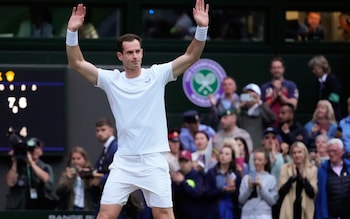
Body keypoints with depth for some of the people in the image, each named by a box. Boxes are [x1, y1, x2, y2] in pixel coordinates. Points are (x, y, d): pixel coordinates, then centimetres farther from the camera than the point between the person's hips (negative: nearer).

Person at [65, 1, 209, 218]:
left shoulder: (157, 75, 1)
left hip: (153, 161, -1)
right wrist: (72, 32, -15)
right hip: (123, 162, 1)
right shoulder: (111, 80, 3)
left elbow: (191, 57, -5)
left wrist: (202, 28, -19)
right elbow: (77, 63, -2)